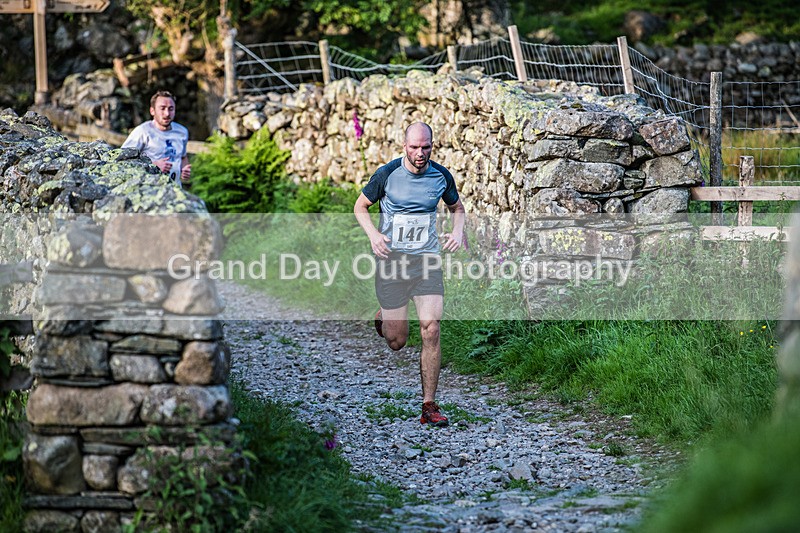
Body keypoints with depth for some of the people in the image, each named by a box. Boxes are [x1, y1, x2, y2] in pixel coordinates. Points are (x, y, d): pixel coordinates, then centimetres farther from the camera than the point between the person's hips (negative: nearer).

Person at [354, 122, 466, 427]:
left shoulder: (442, 176, 0)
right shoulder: (386, 174, -7)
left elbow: (457, 208, 18)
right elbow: (360, 207, 5)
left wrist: (458, 232, -3)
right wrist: (374, 235, -14)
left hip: (427, 261, 1)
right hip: (391, 259, -1)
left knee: (431, 329, -13)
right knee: (396, 342, 2)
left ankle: (429, 406, -5)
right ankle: (384, 319, 42)